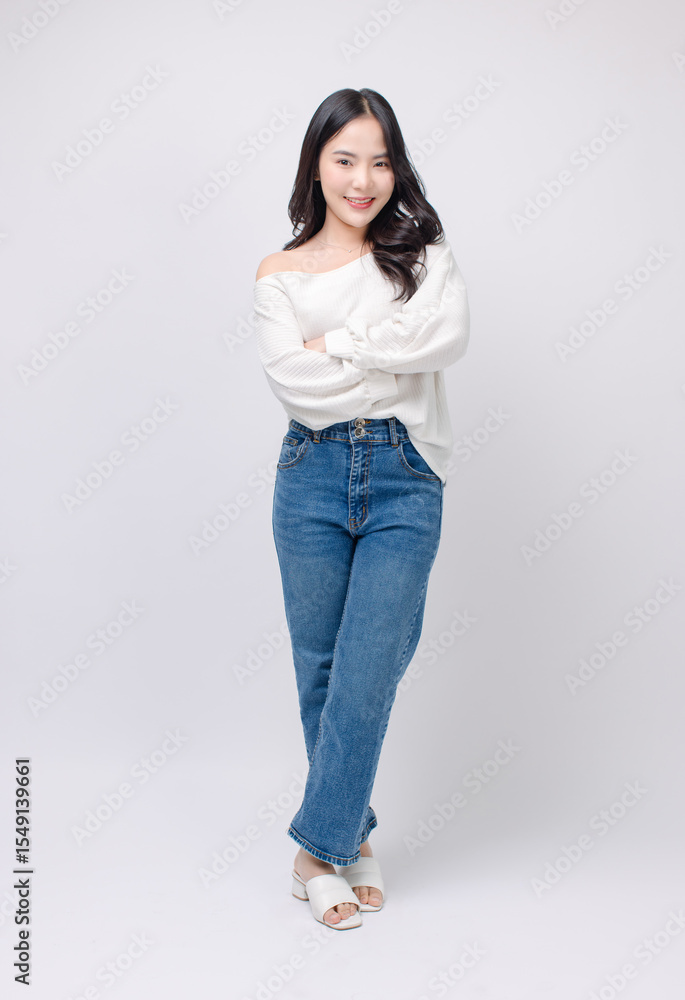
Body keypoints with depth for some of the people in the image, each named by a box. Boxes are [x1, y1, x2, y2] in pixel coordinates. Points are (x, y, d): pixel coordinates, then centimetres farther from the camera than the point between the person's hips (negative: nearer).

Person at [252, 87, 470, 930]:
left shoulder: (422, 252, 8)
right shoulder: (279, 273, 5)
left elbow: (450, 332, -13)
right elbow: (297, 384, -10)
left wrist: (337, 341, -12)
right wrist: (399, 360, -9)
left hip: (403, 483, 0)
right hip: (313, 479, 1)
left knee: (368, 672, -3)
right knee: (320, 669, 9)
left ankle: (317, 850, 13)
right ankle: (353, 833, 29)